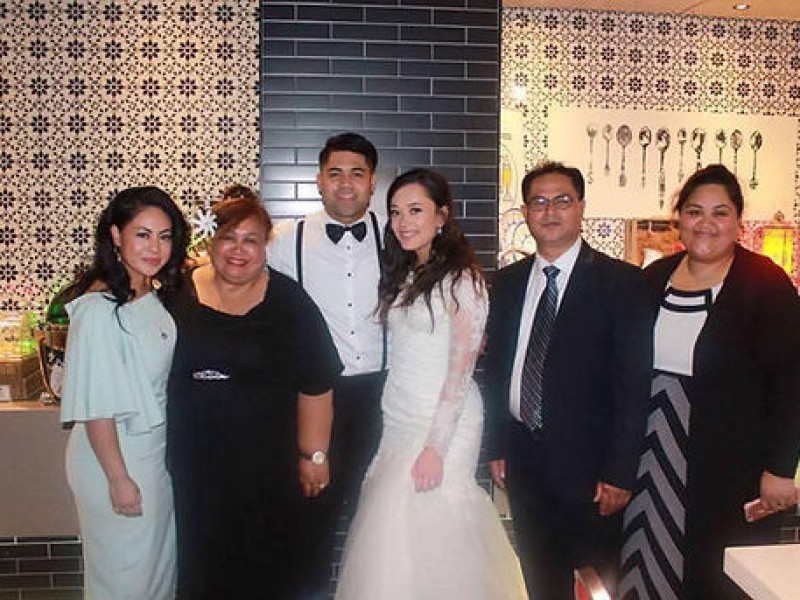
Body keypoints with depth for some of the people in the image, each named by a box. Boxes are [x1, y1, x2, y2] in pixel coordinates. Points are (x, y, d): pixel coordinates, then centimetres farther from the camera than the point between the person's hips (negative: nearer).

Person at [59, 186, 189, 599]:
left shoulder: (154, 297, 1)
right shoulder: (99, 309, -24)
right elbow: (95, 407, -22)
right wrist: (119, 479, -18)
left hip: (157, 451, 8)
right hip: (115, 455, -8)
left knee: (161, 564, 24)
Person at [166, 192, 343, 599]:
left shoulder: (289, 302, -5)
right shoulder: (178, 296, 0)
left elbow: (315, 387, -4)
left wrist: (314, 455, -4)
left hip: (265, 465, -1)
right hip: (193, 465, 2)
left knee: (267, 566, 11)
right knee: (202, 564, 16)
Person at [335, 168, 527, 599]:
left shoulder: (460, 278, -11)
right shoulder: (402, 276, 11)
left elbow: (460, 370, -14)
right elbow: (400, 357, 11)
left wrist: (434, 446, -17)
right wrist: (394, 429, 6)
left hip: (443, 424, -7)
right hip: (397, 422, 7)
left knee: (424, 539, -1)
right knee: (391, 539, 10)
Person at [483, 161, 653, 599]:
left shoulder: (621, 282, -9)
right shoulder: (508, 281, 6)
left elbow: (633, 383, -11)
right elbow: (495, 366, 9)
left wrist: (619, 473, -13)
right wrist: (495, 447, 6)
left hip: (587, 461, -4)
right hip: (523, 457, 5)